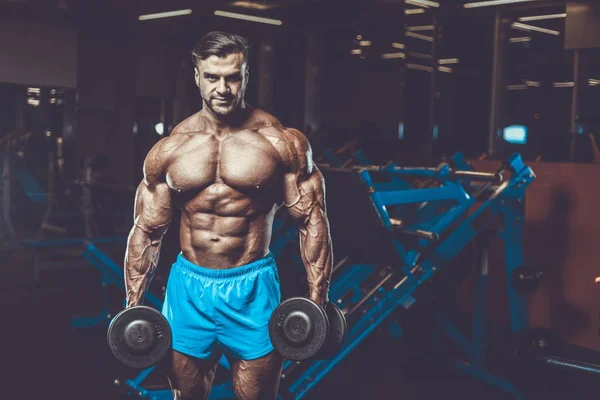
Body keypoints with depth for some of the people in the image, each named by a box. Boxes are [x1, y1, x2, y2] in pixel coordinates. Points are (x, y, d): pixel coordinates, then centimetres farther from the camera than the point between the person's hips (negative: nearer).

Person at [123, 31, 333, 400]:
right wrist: (134, 307, 5)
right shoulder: (168, 151, 1)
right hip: (188, 289, 2)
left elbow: (312, 219, -3)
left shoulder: (283, 143, -6)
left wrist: (317, 302, -8)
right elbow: (147, 230, 7)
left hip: (253, 289, -2)